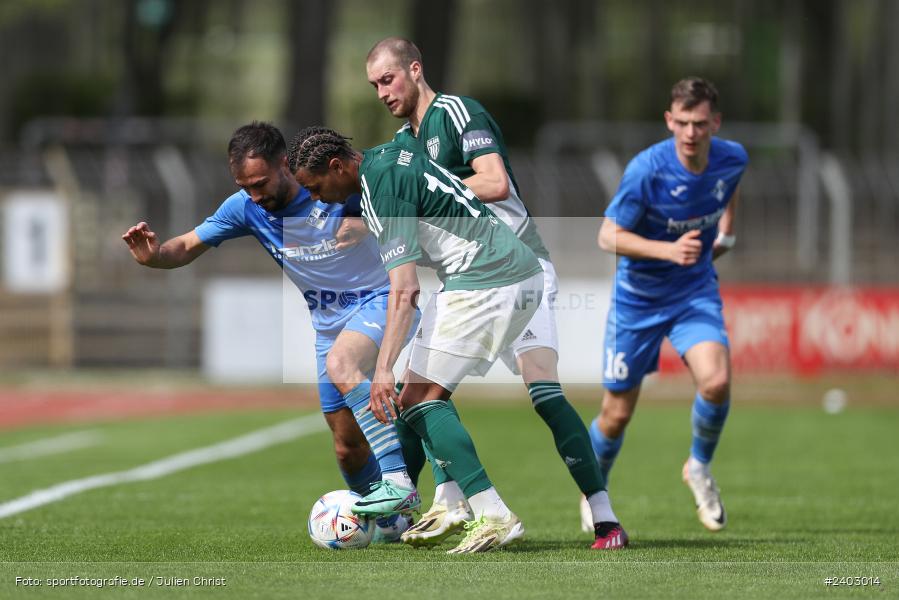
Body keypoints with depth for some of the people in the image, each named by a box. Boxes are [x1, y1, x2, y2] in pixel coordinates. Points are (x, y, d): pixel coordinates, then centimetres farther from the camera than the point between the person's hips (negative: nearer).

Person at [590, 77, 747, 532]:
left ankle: (700, 468, 6)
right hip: (638, 295, -2)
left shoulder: (732, 158, -10)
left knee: (716, 381, -24)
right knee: (618, 413, 4)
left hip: (695, 290, 2)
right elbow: (608, 236, -22)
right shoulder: (647, 169, -25)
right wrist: (668, 250, -33)